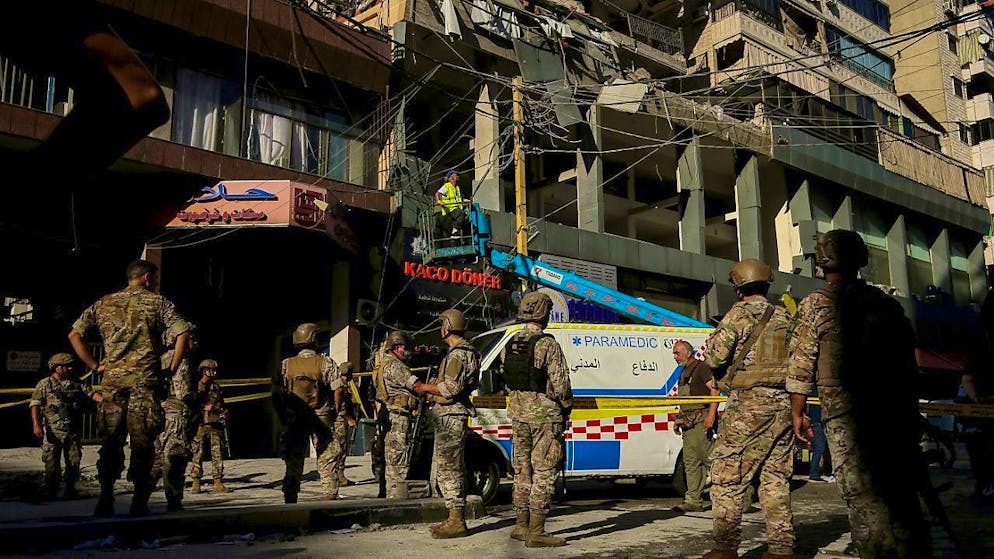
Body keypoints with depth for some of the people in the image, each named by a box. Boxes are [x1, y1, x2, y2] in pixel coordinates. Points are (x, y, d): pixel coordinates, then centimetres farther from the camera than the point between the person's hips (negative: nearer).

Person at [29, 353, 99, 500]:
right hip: (53, 431, -4)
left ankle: (70, 490, 17)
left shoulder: (76, 384, 12)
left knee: (74, 462, 5)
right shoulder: (44, 384, 0)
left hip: (74, 432, 4)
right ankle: (51, 492, 10)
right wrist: (36, 424, -19)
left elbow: (91, 394, 7)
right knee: (52, 463, -2)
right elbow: (35, 405, -7)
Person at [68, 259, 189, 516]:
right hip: (145, 379, -3)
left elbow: (74, 334, 12)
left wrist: (95, 365, 13)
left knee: (110, 441, 10)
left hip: (112, 379, 3)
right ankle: (139, 502, 0)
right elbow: (183, 334, -10)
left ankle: (106, 499, 8)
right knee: (142, 442, 0)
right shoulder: (158, 302, 3)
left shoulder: (104, 303, 14)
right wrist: (172, 368, -1)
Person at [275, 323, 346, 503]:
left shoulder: (286, 365, 1)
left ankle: (290, 501, 13)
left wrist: (284, 417, 9)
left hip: (294, 420, 2)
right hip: (322, 419, -2)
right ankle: (330, 497, 4)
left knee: (293, 463, 10)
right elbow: (338, 388, -9)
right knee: (327, 461, 6)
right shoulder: (325, 362, -5)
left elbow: (277, 393, 0)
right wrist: (336, 412, 3)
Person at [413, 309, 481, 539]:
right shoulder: (465, 351, 19)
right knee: (451, 468, 14)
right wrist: (431, 388, 20)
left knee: (448, 468, -9)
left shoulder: (457, 354, -14)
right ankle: (456, 519, 20)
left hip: (450, 417, -11)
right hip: (452, 416, 11)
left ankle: (456, 522, -7)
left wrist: (426, 388, -9)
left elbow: (451, 388, -22)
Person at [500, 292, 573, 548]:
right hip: (544, 416, -7)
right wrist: (567, 407, 0)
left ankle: (521, 525, 23)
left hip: (517, 414, 7)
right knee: (543, 474, -2)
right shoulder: (548, 345, -15)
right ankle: (536, 531, -1)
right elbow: (560, 383, -15)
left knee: (522, 471, 15)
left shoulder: (509, 345, 7)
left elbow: (505, 379, 11)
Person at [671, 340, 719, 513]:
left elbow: (715, 391, -14)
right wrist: (679, 420, 20)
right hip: (688, 421, 9)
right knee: (690, 461, 6)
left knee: (707, 458, -10)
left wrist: (711, 415, -23)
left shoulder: (702, 367, -5)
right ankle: (693, 500, 8)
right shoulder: (683, 372, 22)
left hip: (701, 420, -9)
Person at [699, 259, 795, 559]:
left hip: (748, 402, -7)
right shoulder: (784, 317, 16)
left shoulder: (740, 313, -5)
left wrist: (712, 339, 13)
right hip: (784, 403, 7)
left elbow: (714, 358, -8)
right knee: (776, 476, 11)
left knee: (728, 476, -2)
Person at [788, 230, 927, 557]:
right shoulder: (885, 302, 10)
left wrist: (797, 413, 2)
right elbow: (909, 358, 13)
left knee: (864, 497, -2)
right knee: (901, 493, 13)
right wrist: (911, 412, 21)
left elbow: (801, 364, -6)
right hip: (897, 412, 5)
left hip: (844, 412, -5)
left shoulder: (814, 304, -3)